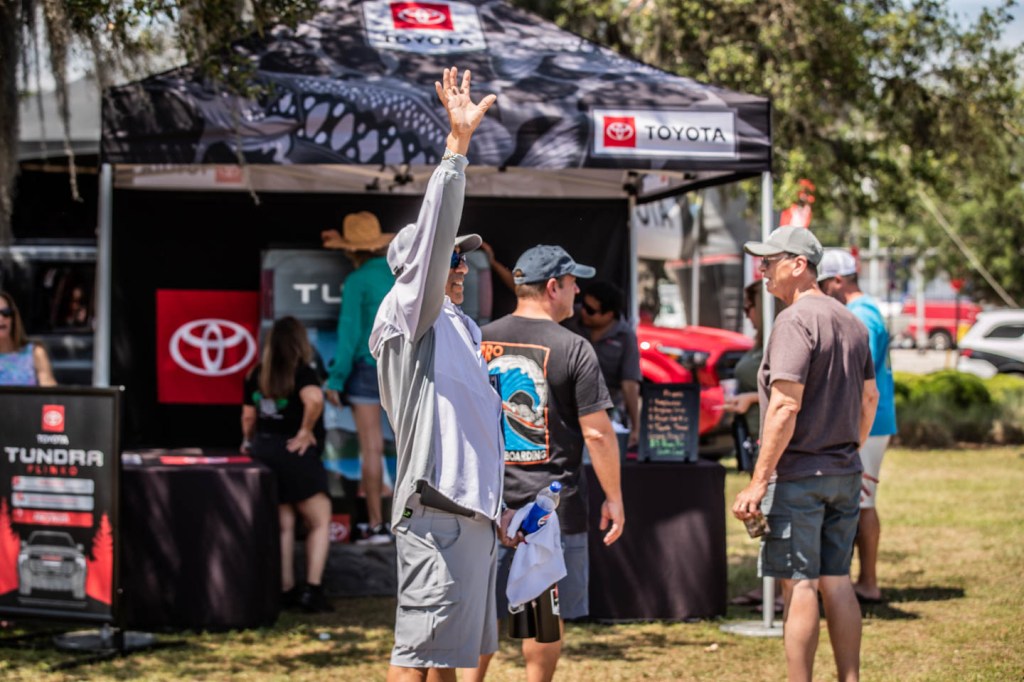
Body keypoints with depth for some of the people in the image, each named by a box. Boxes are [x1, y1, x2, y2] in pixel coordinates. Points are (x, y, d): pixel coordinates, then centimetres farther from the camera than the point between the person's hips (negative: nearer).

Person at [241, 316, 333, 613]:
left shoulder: (257, 375, 7)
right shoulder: (302, 372, -12)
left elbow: (248, 416, 13)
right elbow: (314, 399, -33)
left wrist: (249, 442, 30)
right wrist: (306, 431, -19)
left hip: (264, 452, 6)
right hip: (296, 455, -6)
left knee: (283, 525, 13)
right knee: (320, 522, 4)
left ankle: (286, 589, 13)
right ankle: (312, 588, -6)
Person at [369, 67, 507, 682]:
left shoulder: (465, 329, 21)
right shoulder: (407, 317, -6)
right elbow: (434, 231, -18)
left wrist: (497, 506, 24)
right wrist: (458, 142, -25)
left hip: (474, 510, 10)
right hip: (435, 511, -10)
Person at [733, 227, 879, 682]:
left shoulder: (795, 321, -15)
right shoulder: (851, 322, 12)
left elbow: (786, 407, -21)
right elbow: (869, 397, 18)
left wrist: (758, 481, -20)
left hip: (799, 473, -8)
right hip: (845, 473, 8)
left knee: (799, 584, -5)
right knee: (836, 581, 11)